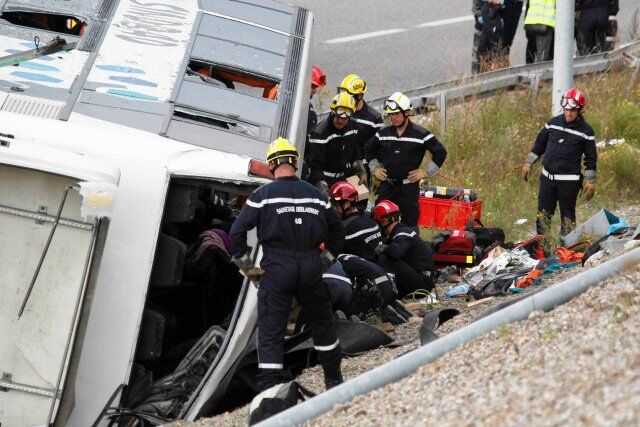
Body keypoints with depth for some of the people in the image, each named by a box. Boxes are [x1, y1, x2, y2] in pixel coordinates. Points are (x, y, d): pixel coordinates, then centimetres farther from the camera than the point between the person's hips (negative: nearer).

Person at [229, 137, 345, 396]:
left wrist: (247, 267, 0)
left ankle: (269, 391, -8)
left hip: (276, 269, -3)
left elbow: (237, 231, -7)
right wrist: (326, 260, 24)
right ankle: (334, 380, 32)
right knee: (322, 323, 21)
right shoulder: (315, 195, 10)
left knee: (270, 333, -1)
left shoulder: (263, 195, -2)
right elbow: (337, 231, 20)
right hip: (311, 269, 3)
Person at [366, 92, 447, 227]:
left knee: (410, 222, -1)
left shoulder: (421, 134, -7)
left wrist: (426, 172, -3)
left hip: (409, 186, -4)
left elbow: (440, 152, 0)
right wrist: (375, 169, 13)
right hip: (386, 185, 4)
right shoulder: (383, 133, 5)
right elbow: (369, 150, 23)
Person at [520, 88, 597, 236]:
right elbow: (539, 145, 16)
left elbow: (591, 158, 2)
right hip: (547, 178, 4)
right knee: (543, 213, 7)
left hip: (569, 181, -4)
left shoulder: (585, 131, -4)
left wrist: (590, 182, -1)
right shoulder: (553, 123, 5)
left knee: (567, 214, 2)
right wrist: (528, 164, 14)